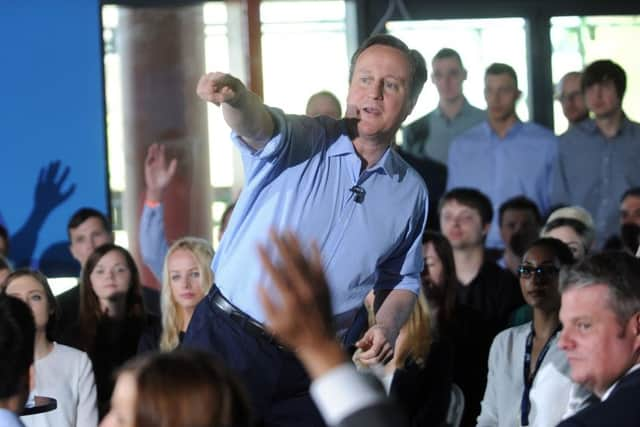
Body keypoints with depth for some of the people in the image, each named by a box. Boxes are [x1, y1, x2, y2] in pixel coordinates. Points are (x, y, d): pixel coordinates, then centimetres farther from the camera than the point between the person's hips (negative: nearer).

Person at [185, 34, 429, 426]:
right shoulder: (302, 143, -6)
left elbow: (403, 279, 16)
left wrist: (388, 325, -6)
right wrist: (234, 97, -53)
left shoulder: (410, 192, 6)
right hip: (230, 338, -3)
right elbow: (257, 125, -29)